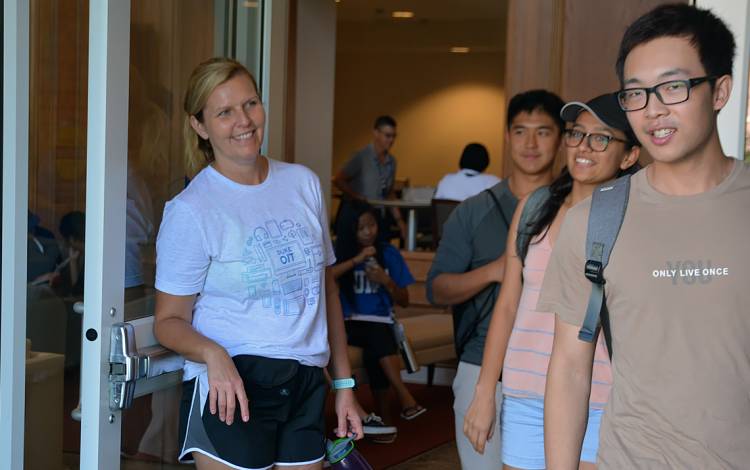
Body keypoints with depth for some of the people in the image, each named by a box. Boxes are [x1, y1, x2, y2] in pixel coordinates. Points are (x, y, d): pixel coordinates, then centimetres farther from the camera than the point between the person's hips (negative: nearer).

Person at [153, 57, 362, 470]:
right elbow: (169, 320, -4)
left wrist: (344, 383, 12)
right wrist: (212, 354, -25)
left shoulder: (303, 183, 7)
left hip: (306, 388, 5)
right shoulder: (190, 210, -8)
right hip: (232, 388, -4)